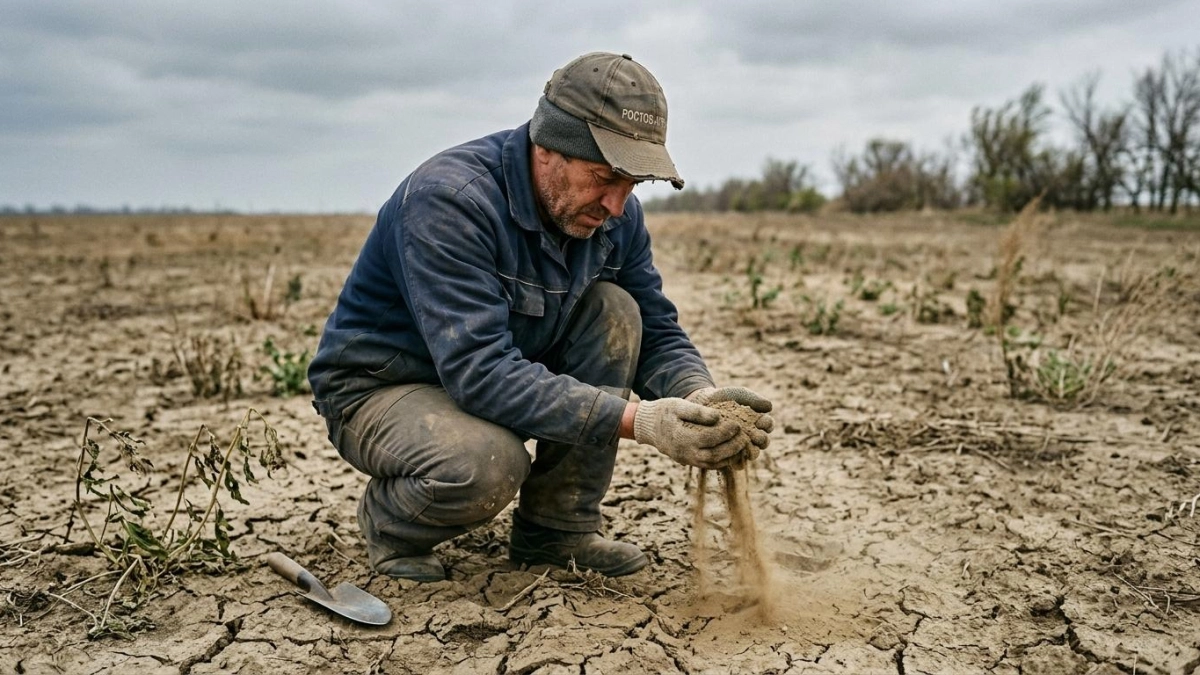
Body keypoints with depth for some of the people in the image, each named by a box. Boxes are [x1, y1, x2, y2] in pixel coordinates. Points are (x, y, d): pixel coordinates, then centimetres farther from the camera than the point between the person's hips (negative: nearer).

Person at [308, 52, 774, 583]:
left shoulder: (615, 212, -8)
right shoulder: (449, 198, -30)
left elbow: (657, 335, -4)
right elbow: (478, 371, -38)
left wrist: (700, 397, -27)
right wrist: (636, 419, -44)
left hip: (509, 371, 7)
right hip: (379, 389, -6)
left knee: (613, 309, -15)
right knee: (486, 464, -36)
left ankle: (558, 528, -4)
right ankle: (389, 524, 1)